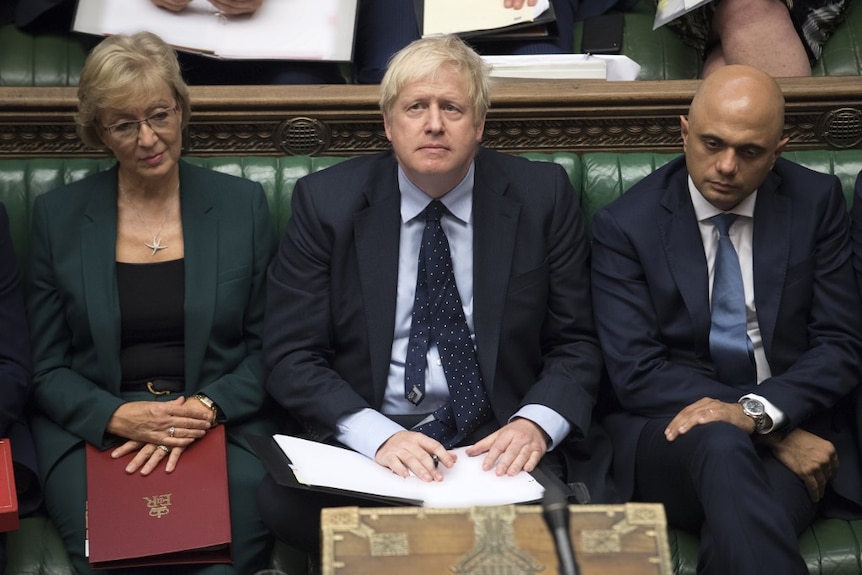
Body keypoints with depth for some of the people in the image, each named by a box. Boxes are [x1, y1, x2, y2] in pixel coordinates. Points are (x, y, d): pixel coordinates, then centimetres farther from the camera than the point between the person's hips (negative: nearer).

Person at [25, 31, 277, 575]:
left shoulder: (243, 204, 8)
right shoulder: (57, 215, 8)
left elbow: (266, 348, 7)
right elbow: (46, 367, 8)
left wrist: (205, 408, -13)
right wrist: (119, 416, -13)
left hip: (224, 423, 0)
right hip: (92, 430, 0)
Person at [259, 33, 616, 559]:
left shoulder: (543, 196, 4)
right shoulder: (326, 201, 2)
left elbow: (575, 343, 7)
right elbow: (292, 357, -1)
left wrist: (536, 423, -14)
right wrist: (378, 435, -18)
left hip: (503, 445, 0)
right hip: (364, 442, 1)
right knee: (283, 497, -31)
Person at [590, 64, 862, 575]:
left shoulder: (816, 202, 5)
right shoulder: (625, 225, -1)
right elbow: (635, 373, -7)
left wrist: (756, 411, -19)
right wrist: (771, 434, -17)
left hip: (795, 419, 0)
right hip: (676, 427, 0)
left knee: (737, 530, -34)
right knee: (720, 444, -36)